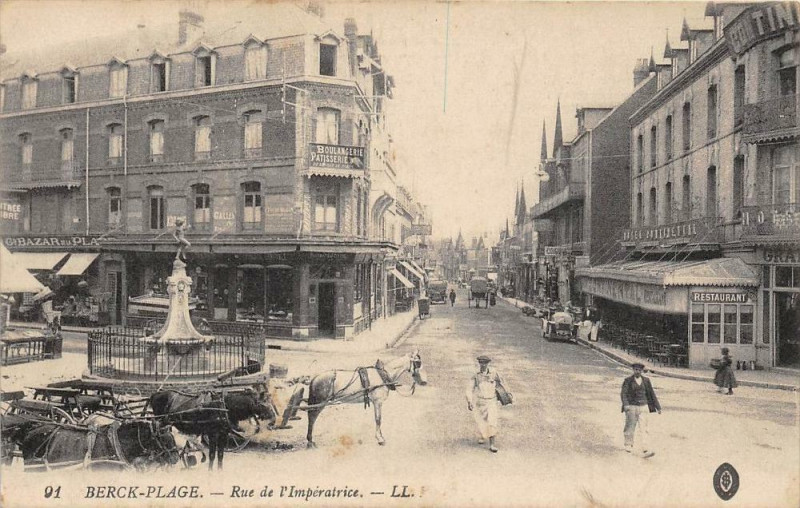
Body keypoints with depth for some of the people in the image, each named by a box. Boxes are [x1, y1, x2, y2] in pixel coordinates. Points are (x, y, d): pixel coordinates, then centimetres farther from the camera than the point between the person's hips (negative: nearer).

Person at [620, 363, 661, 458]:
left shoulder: (646, 381, 4)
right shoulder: (628, 380, -4)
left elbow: (651, 394, 8)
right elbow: (623, 393, -13)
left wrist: (658, 407, 5)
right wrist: (625, 405, -28)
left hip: (643, 407, 2)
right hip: (631, 407, -2)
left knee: (643, 429, -6)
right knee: (630, 428, 7)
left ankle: (646, 451, -12)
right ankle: (628, 446, 29)